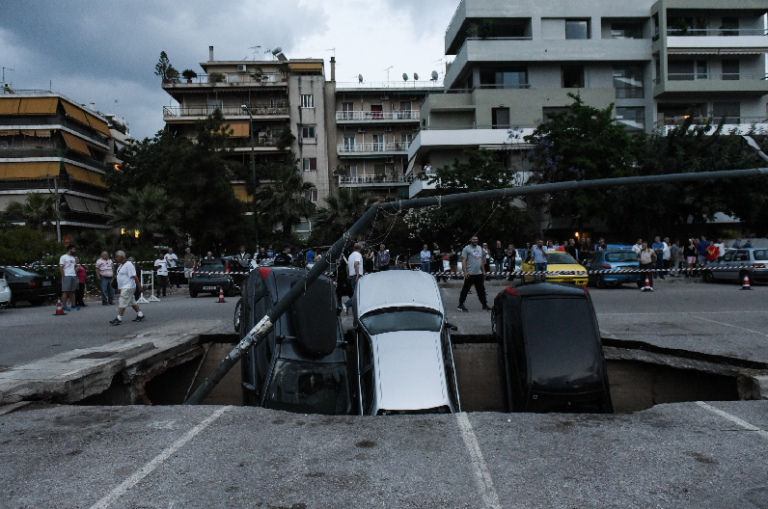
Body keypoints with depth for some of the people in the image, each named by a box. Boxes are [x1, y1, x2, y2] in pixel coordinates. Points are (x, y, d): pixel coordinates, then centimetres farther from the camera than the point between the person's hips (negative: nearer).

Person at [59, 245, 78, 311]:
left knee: (72, 291, 7)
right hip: (67, 276, -7)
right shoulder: (63, 257, -3)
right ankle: (64, 306, -4)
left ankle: (73, 305, 9)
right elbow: (61, 268, -8)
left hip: (74, 276, 7)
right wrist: (63, 276, -15)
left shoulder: (73, 258, 20)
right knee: (65, 291, -6)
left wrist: (76, 275, 13)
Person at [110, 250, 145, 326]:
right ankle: (140, 315, 20)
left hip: (128, 288, -10)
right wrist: (119, 287, 26)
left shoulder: (128, 265, -18)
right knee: (132, 302, 14)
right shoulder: (122, 265, 13)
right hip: (124, 287, 10)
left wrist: (139, 286, -22)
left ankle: (119, 319, -7)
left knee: (122, 303, -9)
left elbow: (134, 276, -21)